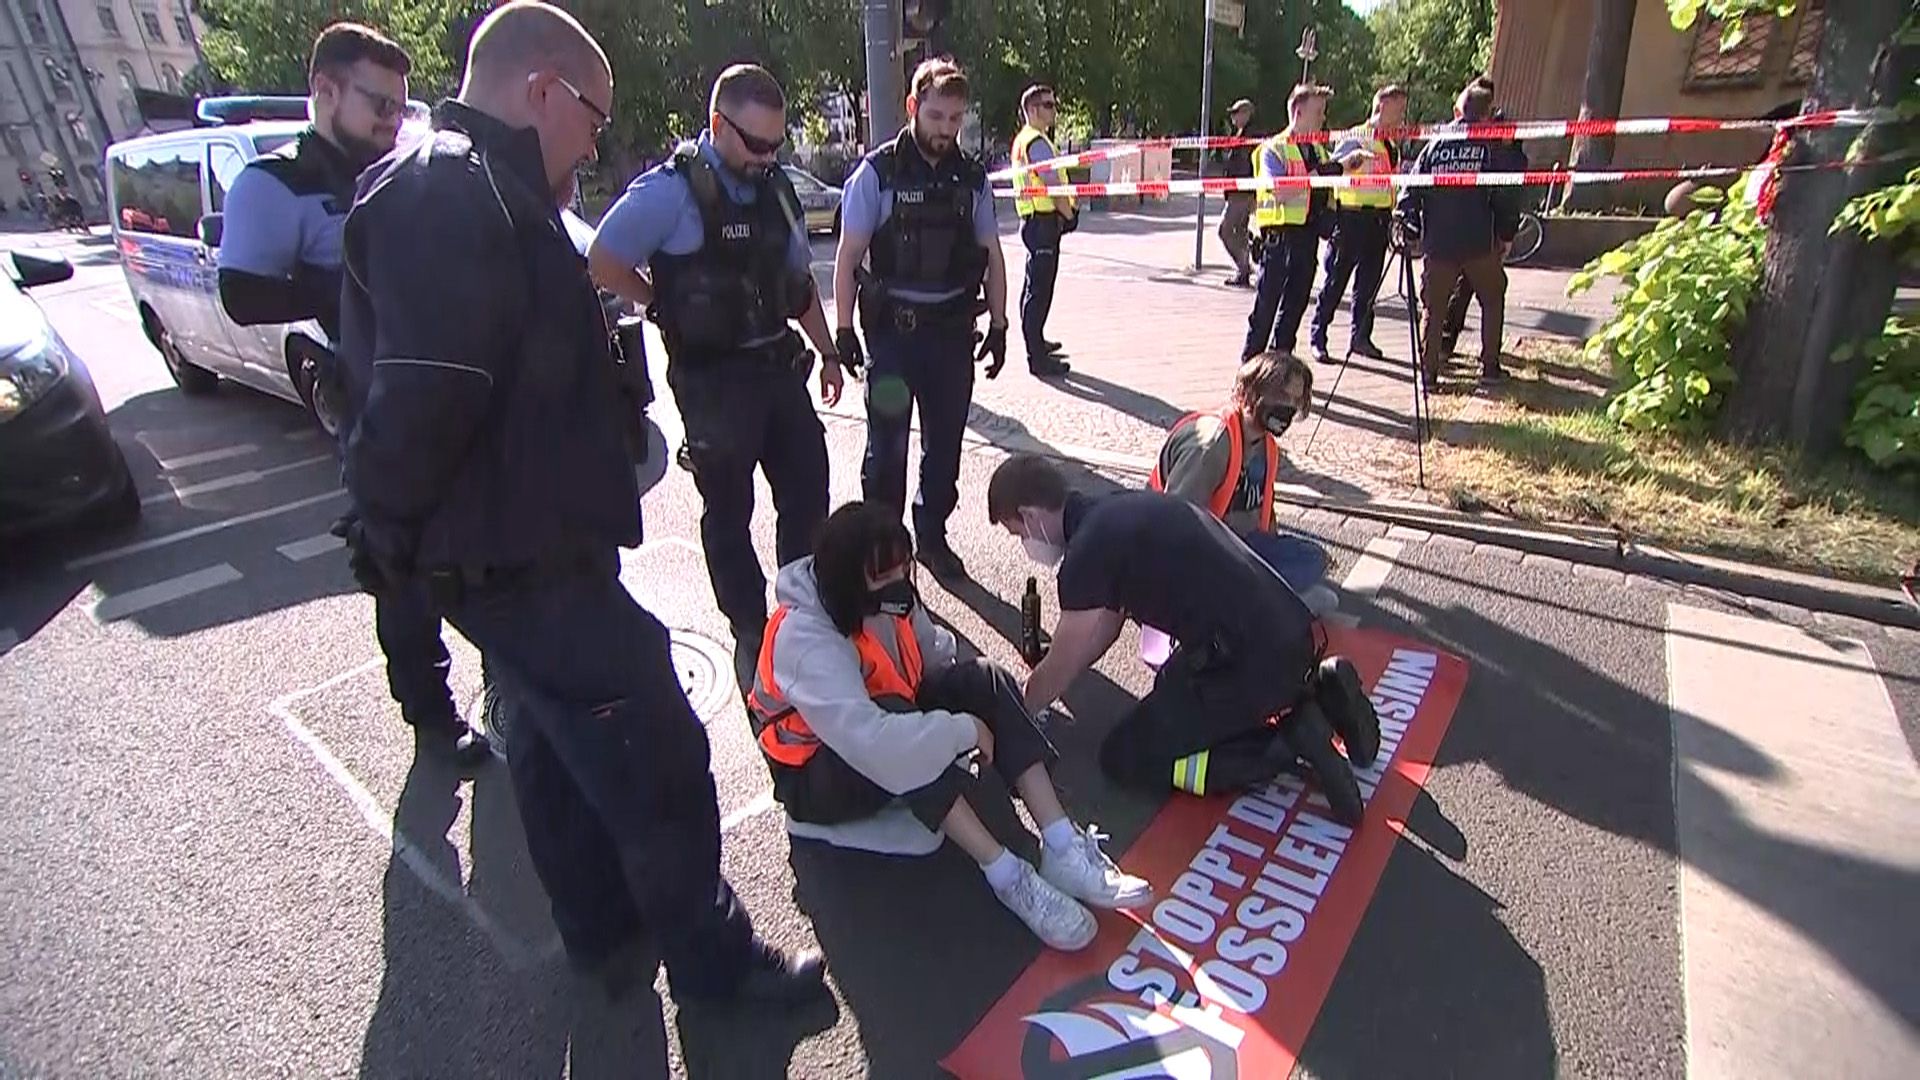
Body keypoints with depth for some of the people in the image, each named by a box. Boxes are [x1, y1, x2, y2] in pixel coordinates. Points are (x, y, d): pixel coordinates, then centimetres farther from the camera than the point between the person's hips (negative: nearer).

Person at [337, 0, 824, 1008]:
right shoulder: (458, 193, -19)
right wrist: (391, 534, -14)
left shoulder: (462, 186, 16)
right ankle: (712, 957, 21)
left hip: (511, 554, 11)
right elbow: (425, 394, -28)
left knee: (558, 747, 22)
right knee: (656, 760, 1)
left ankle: (604, 930, 41)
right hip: (526, 560, -11)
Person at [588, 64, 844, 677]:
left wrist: (827, 352, 17)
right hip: (713, 380, -6)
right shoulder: (670, 189, -13)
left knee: (808, 492, 12)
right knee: (728, 513, 6)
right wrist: (676, 311, -3)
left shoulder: (776, 186, 8)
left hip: (779, 366, 7)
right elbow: (603, 264, -11)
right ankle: (750, 634, 23)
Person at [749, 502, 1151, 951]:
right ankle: (1008, 877, -30)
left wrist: (978, 697, -14)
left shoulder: (888, 600, -10)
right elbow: (869, 741, -44)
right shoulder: (805, 639, -33)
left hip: (888, 715, 7)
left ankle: (1063, 850, -24)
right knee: (899, 750, -41)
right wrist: (964, 729, -34)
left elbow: (935, 658, 2)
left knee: (985, 681, -17)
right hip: (819, 772, -7)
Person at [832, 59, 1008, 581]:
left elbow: (992, 257, 11)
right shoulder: (878, 173, -4)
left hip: (953, 327, 4)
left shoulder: (972, 178, 6)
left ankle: (932, 536, 27)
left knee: (945, 441, 11)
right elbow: (848, 257, -5)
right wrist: (844, 329, -10)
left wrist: (998, 326, 6)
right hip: (893, 327, -4)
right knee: (887, 444, -2)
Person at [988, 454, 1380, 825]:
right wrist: (1047, 678, 34)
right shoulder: (1118, 512, 14)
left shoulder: (1088, 550, -13)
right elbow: (1105, 625, 26)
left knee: (1124, 759, 4)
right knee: (1172, 685, 34)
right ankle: (1319, 687, 16)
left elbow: (1060, 669, -2)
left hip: (1249, 662, -9)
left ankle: (1289, 742, -5)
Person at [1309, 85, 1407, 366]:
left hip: (1380, 219, 7)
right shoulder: (1356, 138, -7)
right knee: (1336, 279, -3)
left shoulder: (1393, 144, 17)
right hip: (1352, 216, -7)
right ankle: (1318, 338, 4)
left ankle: (1360, 336, 19)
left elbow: (1395, 180, 23)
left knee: (1369, 280, 9)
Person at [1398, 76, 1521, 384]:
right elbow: (1508, 197, 0)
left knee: (1434, 307, 9)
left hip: (1437, 243, 1)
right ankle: (1490, 365, 16)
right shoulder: (1492, 149, 1)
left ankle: (1428, 369, 4)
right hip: (1480, 243, -1)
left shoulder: (1435, 146, 6)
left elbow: (1410, 192, 3)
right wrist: (1506, 235, 10)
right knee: (1492, 301, 16)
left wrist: (1415, 230, 11)